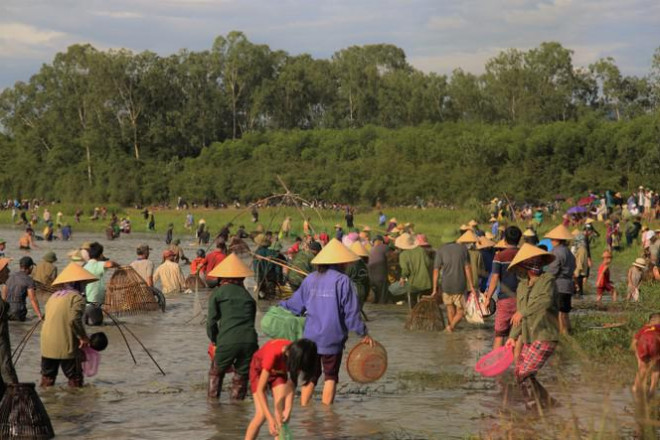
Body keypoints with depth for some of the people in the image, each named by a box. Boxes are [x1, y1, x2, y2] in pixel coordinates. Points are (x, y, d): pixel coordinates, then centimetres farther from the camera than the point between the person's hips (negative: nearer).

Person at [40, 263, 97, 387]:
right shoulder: (76, 297, -7)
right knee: (74, 379, 1)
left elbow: (48, 318, 15)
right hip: (67, 347, -7)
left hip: (47, 346, 7)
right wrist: (83, 337, -8)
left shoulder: (53, 296, 16)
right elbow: (74, 320, -21)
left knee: (47, 378, 13)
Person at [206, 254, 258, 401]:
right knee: (241, 377, 17)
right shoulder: (248, 296, 21)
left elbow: (211, 321, 5)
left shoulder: (217, 293, 10)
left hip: (227, 341, -2)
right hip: (249, 340, 2)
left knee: (216, 373, 21)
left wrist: (214, 340, 21)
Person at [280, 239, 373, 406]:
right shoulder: (342, 281, -11)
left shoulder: (310, 279, 3)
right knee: (330, 376, 10)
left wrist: (280, 306, 32)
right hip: (332, 339, -4)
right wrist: (363, 334, 0)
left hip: (310, 337, 4)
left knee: (310, 376, 14)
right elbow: (351, 312, -10)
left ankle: (304, 407, 11)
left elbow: (296, 305, 11)